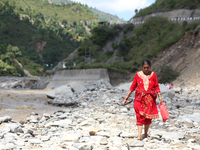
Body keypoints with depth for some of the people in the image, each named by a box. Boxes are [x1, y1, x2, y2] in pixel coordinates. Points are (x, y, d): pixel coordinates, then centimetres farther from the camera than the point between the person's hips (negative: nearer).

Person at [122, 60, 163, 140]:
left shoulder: (153, 74, 4)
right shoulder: (138, 74, 2)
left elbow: (156, 87, 7)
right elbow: (133, 86, 8)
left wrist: (160, 97, -1)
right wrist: (127, 97, 7)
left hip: (150, 99, 1)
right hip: (140, 98, -1)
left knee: (148, 117, 7)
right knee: (140, 116, -11)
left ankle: (146, 133, 20)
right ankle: (139, 135, -16)